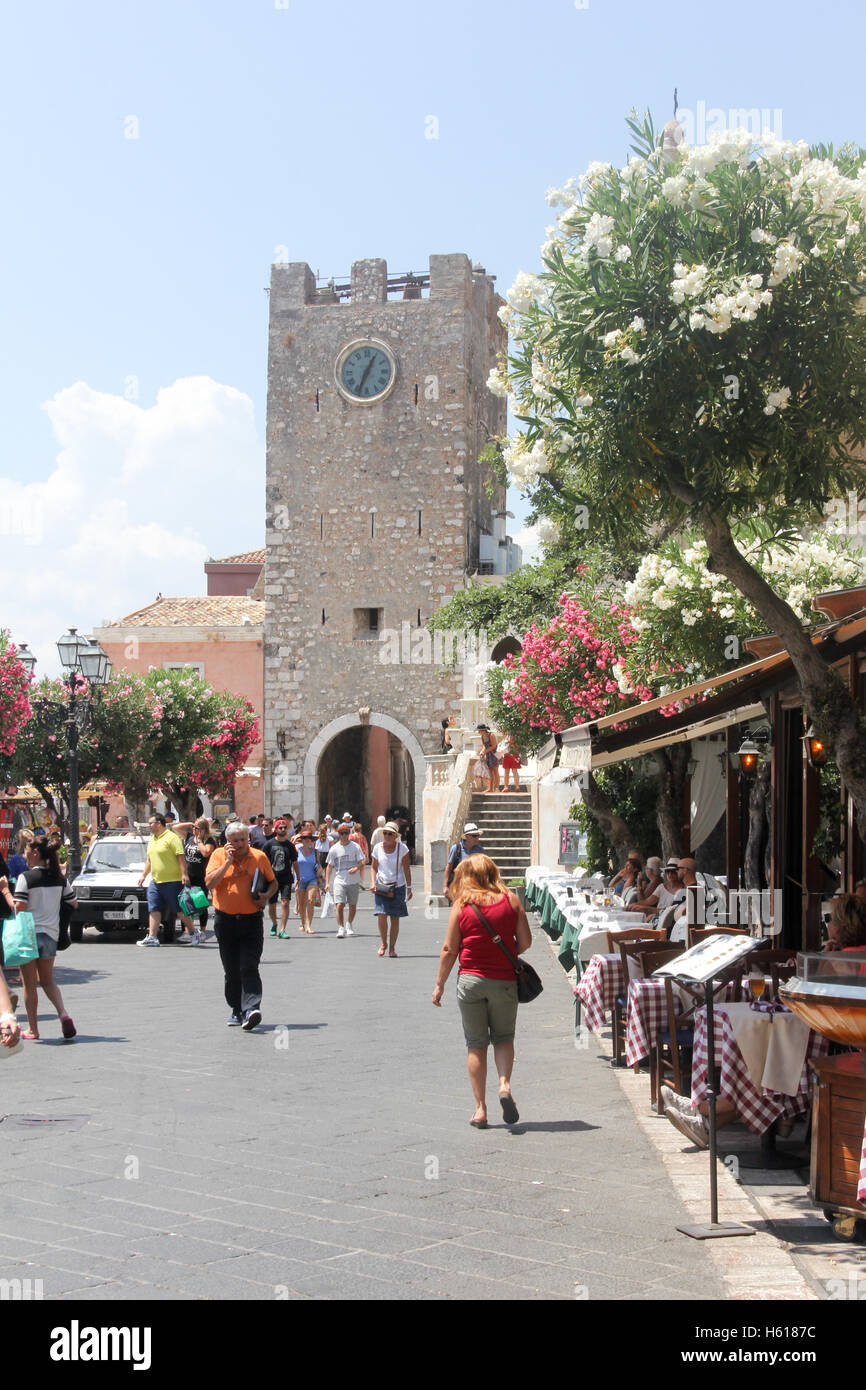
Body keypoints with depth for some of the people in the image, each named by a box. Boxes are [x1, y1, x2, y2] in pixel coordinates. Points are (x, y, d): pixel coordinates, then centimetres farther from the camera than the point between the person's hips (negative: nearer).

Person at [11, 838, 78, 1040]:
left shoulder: (26, 877, -12)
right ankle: (63, 1014, -5)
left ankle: (32, 1029, 13)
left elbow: (19, 908, -18)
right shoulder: (59, 878, 4)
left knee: (29, 984, 7)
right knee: (47, 981, 18)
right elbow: (73, 904, 9)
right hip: (51, 933, 5)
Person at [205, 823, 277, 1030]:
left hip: (252, 920, -1)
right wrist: (228, 862, -15)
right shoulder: (219, 855, 2)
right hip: (225, 919, 1)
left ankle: (252, 1009, -24)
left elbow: (273, 882, 16)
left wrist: (266, 896, -5)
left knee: (249, 967, -14)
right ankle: (237, 1011, 24)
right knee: (232, 971, 10)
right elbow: (209, 883, -11)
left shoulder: (259, 857, 3)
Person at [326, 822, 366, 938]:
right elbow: (329, 866, 7)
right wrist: (327, 882, 1)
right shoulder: (334, 849, 3)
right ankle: (341, 928, -9)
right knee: (339, 905, -14)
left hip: (354, 881, 1)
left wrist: (356, 868, -23)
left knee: (353, 906, 10)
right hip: (339, 881, -1)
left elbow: (362, 862, -1)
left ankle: (349, 925, 31)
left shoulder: (355, 847, 1)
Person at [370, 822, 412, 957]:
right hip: (381, 886, 1)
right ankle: (384, 943, 10)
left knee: (395, 918, 1)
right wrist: (372, 883, -2)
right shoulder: (378, 848, 3)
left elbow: (406, 870, 1)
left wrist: (409, 887, -2)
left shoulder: (402, 848, -1)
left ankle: (392, 947, 12)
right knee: (381, 915, -12)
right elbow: (373, 867, 12)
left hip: (398, 886, -1)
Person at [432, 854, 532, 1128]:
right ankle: (504, 1084, -9)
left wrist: (440, 984, 7)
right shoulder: (510, 900, -1)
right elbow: (525, 941, 0)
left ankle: (480, 1108, 8)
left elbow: (449, 949, -3)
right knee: (503, 1038, 17)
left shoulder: (461, 905, -4)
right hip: (504, 980, 1)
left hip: (470, 980, -1)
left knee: (476, 1045, 8)